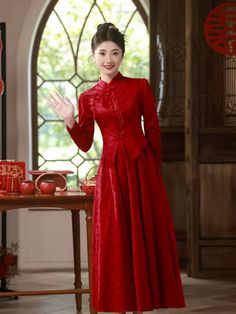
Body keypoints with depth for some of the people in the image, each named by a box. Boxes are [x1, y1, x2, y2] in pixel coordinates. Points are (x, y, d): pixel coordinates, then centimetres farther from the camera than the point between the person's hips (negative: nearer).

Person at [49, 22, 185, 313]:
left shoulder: (140, 87, 2)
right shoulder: (88, 98, 6)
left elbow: (153, 131, 4)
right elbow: (85, 144, 6)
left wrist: (153, 167, 3)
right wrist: (70, 121, -9)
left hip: (142, 168, -1)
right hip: (111, 171, 1)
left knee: (144, 235, 2)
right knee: (114, 239, 2)